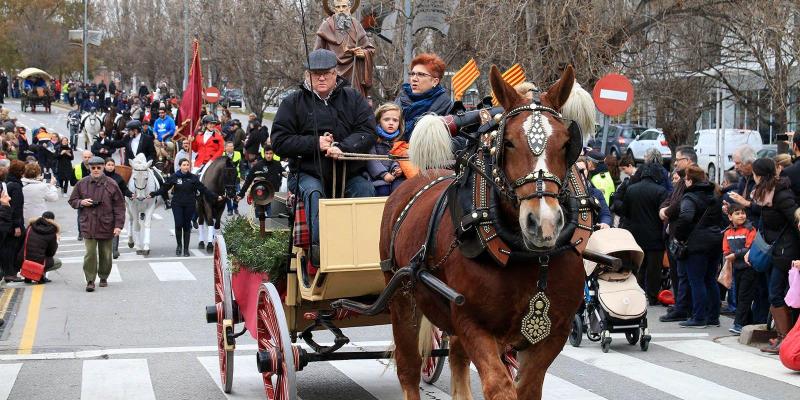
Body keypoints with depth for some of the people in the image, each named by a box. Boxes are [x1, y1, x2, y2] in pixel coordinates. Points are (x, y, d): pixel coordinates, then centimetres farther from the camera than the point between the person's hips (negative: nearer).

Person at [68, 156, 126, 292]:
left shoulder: (111, 184, -1)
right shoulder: (82, 184, 4)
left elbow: (119, 206, 0)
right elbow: (72, 201, 15)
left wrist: (118, 225, -7)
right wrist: (81, 202, -8)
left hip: (106, 225, 0)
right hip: (88, 225, 0)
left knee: (105, 254, 9)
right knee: (90, 253, -8)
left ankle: (103, 277, 26)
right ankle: (90, 280, -2)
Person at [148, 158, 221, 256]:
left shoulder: (193, 178, -1)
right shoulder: (174, 177, -2)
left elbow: (204, 189, 0)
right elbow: (164, 188, 2)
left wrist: (215, 197, -4)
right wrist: (152, 194, -5)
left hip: (189, 205, 1)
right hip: (177, 205, -1)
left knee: (187, 226, 6)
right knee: (178, 225, -7)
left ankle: (186, 249, 15)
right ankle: (179, 245, 15)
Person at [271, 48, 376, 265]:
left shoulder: (353, 98, 12)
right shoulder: (293, 103, 8)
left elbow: (368, 132, 1)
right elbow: (279, 142, 1)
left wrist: (342, 147, -19)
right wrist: (315, 143, -12)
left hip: (349, 172, 1)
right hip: (308, 172, -1)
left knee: (366, 190, -27)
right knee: (313, 192, -33)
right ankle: (317, 245, -36)